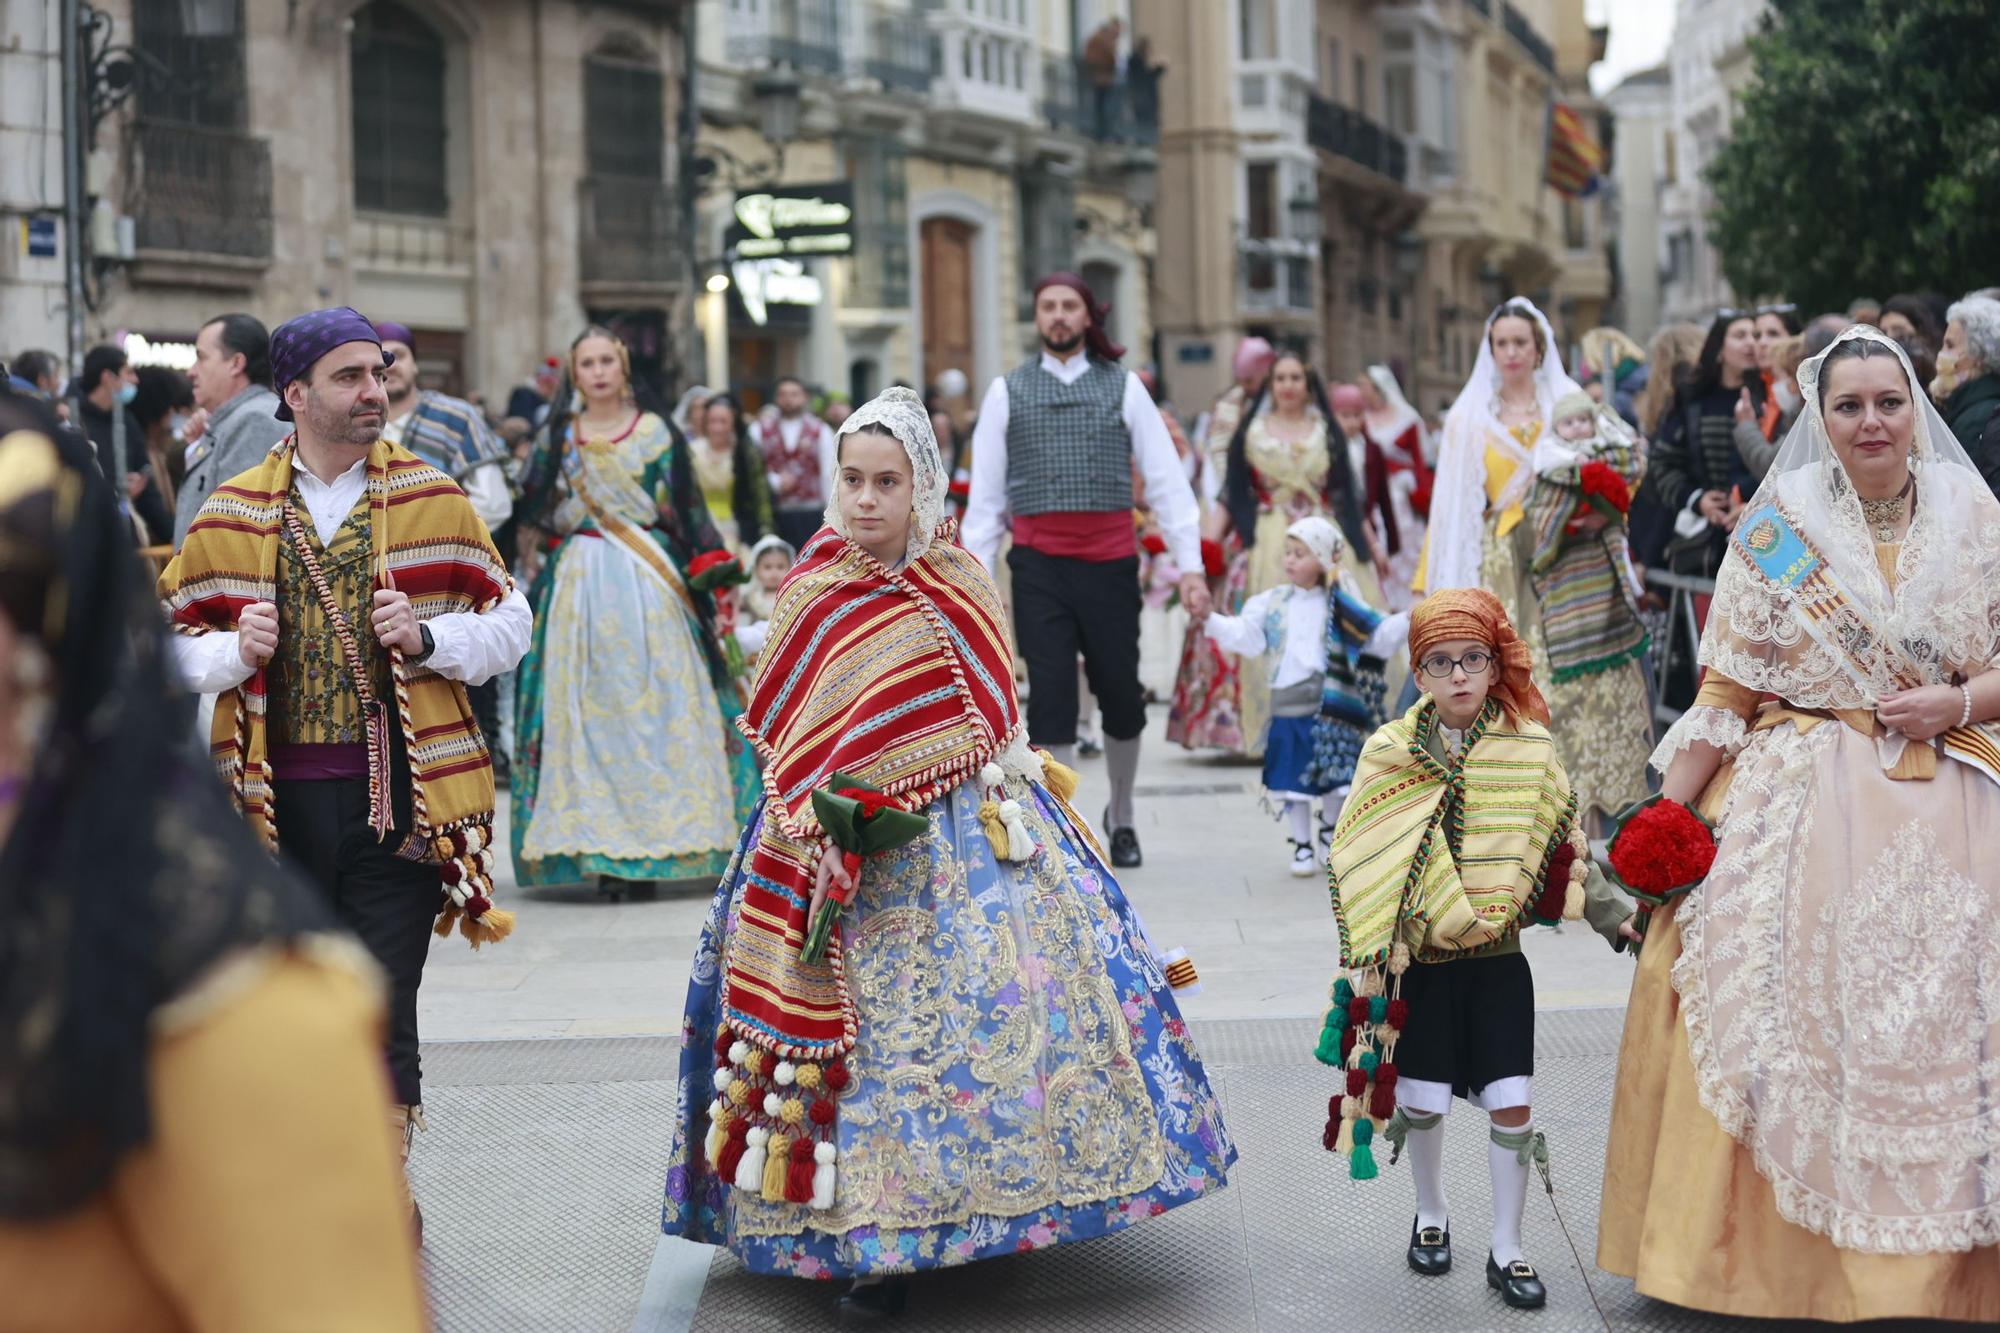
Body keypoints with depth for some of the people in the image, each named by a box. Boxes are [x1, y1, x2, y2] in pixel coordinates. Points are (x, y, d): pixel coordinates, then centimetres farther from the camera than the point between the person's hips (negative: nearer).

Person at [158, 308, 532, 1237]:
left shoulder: (432, 500, 4)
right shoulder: (231, 515, 6)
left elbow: (508, 623, 5)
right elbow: (174, 644, 10)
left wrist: (428, 639, -13)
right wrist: (237, 652, -10)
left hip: (400, 789, -1)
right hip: (277, 797, 1)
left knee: (384, 1012, 0)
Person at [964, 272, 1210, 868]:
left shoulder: (1123, 387, 6)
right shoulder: (1008, 391, 6)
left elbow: (1166, 478, 4)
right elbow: (985, 491, 7)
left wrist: (1190, 565, -3)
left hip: (1111, 561, 1)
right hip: (1039, 566, -1)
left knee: (1121, 696, 8)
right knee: (1050, 700, -5)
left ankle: (1122, 817, 31)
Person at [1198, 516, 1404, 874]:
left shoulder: (1340, 607, 0)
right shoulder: (1272, 603, 4)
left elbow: (1377, 636, -1)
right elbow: (1245, 635, 1)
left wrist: (1406, 621, -14)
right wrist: (1210, 620, -9)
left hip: (1331, 707, -1)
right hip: (1288, 706, 1)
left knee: (1334, 779, 6)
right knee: (1292, 779, 4)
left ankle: (1330, 837, 30)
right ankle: (1302, 846, 18)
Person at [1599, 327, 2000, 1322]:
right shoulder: (1777, 528, 1)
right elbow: (1727, 690, 0)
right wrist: (1666, 814, -7)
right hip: (1803, 807, -1)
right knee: (1793, 1019, -4)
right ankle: (1786, 1255, 7)